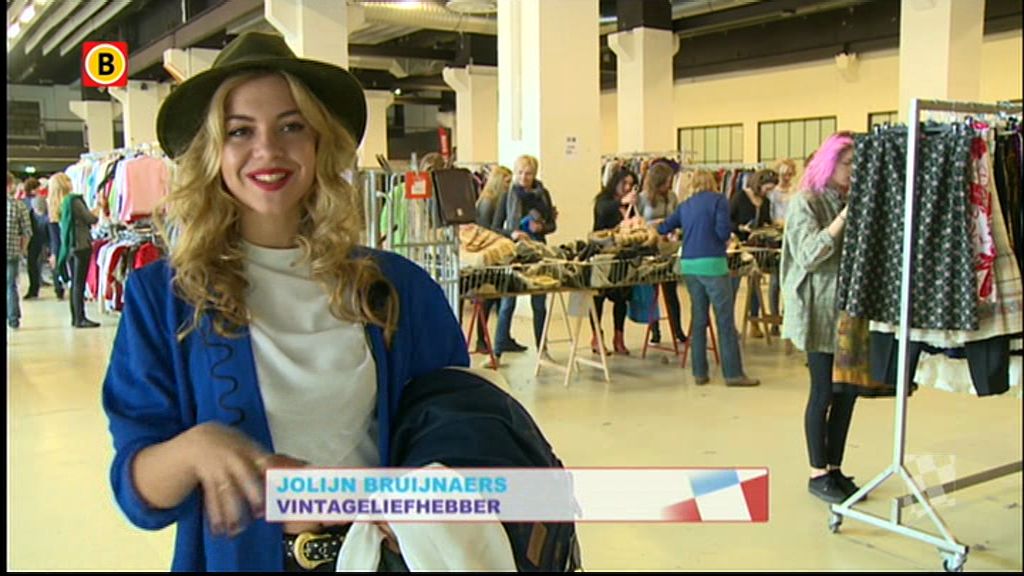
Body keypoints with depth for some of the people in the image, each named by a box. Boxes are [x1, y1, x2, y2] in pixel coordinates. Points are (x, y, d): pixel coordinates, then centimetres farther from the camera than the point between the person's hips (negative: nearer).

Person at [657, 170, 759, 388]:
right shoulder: (718, 200, 0)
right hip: (712, 264, -5)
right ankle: (733, 373, 0)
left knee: (699, 319, 11)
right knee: (725, 321, -1)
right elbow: (723, 232, -10)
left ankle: (699, 372, 14)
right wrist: (730, 227, 12)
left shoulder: (685, 205, 14)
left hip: (689, 265, 5)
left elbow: (664, 228, 20)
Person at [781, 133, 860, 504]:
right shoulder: (805, 203, -7)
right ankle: (818, 474, 13)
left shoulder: (851, 201, 11)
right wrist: (843, 217, -23)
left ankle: (834, 467, 21)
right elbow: (808, 255, -18)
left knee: (848, 390, 8)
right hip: (819, 311, -6)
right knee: (824, 392, 0)